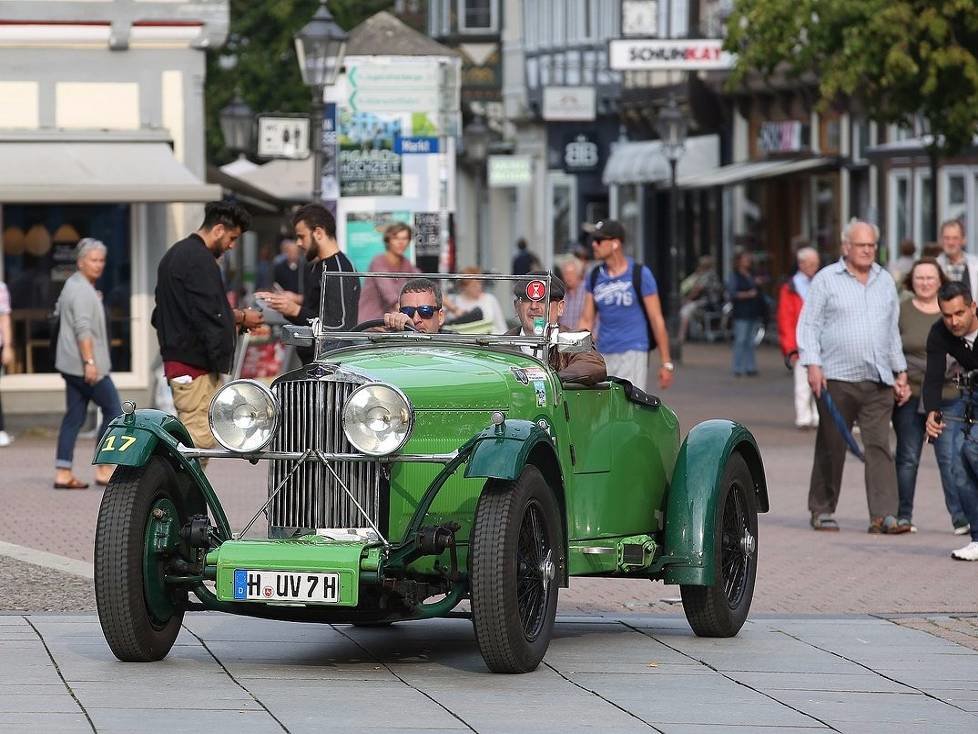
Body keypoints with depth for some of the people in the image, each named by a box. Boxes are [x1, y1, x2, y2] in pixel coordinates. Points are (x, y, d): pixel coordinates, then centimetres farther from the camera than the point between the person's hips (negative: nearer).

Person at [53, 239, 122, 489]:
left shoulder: (72, 285, 17)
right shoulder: (83, 290, -14)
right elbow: (83, 329, -22)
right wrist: (90, 362, -26)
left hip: (72, 365, 10)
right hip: (84, 363, -10)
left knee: (74, 416, 7)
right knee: (113, 410, -4)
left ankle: (63, 473, 3)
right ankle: (105, 469, -5)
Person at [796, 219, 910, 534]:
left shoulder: (885, 281, 16)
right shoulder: (826, 279, 2)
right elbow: (809, 324, 0)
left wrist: (900, 372, 19)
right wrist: (812, 365, -12)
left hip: (878, 381, 3)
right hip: (837, 378, -3)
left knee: (879, 446, -6)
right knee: (831, 449, 4)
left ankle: (883, 515, -10)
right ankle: (822, 511, 15)